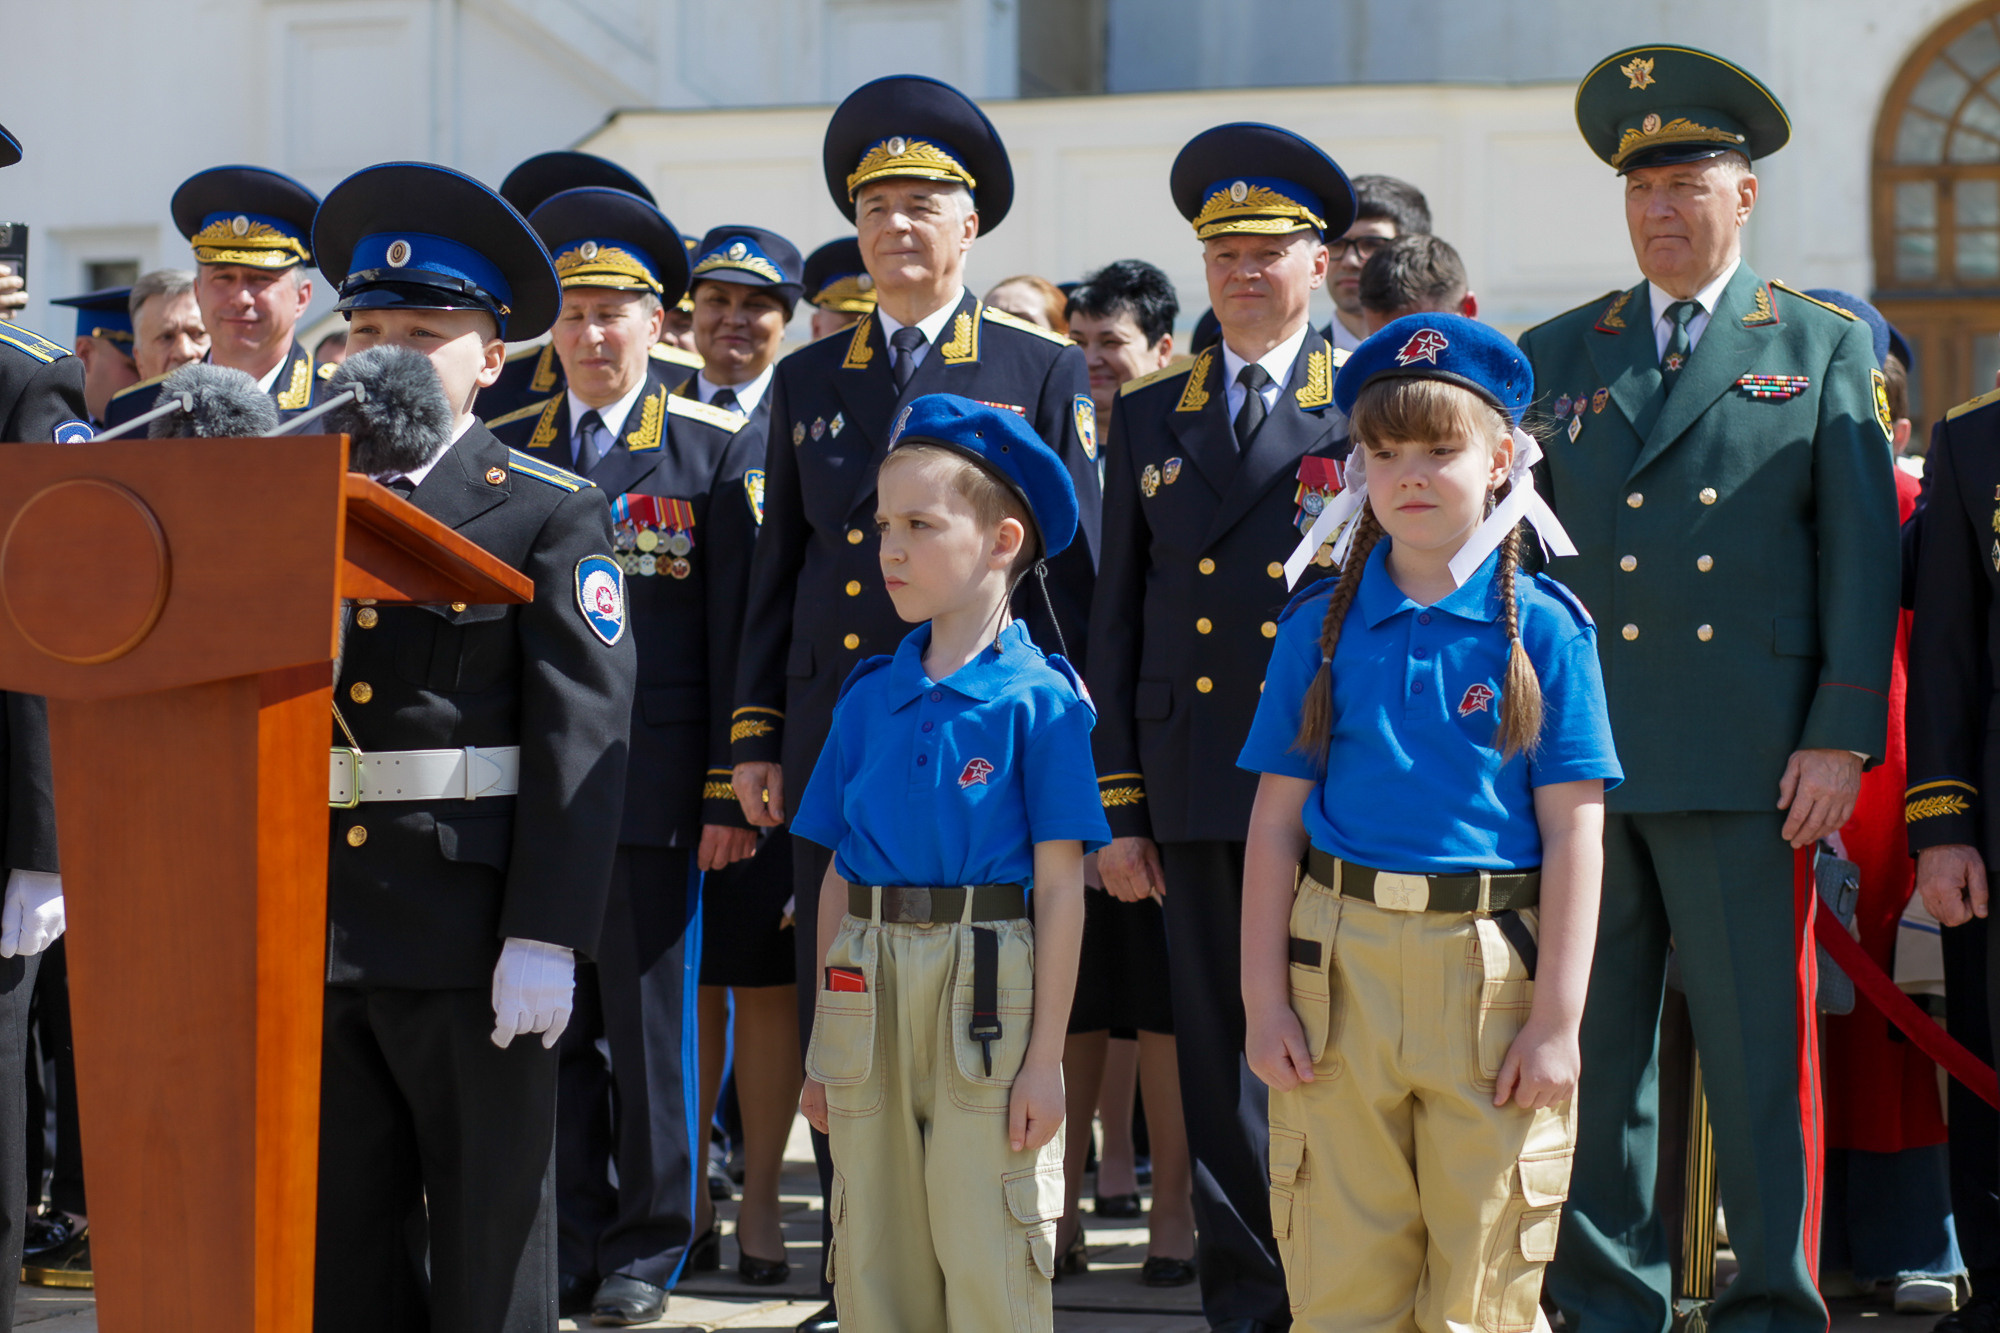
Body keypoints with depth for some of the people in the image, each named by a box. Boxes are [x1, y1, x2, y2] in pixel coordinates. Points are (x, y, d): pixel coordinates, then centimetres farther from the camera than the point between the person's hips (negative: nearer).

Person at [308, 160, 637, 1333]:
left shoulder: (551, 514, -3)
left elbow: (581, 737, -9)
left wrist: (545, 938, -15)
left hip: (471, 936, -4)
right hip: (314, 927, 4)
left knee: (491, 1236, 6)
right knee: (338, 1237, 11)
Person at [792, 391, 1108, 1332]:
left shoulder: (1039, 699, -5)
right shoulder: (869, 697, 8)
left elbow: (1060, 890, -6)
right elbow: (839, 874, 11)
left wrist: (1045, 1057, -9)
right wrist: (823, 1043, 11)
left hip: (985, 989, -4)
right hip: (872, 987, 5)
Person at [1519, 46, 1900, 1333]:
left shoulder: (1824, 349, 8)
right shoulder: (1558, 355, 14)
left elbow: (1862, 553, 2)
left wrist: (1842, 735, -6)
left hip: (1744, 765, -3)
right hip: (1578, 759, 3)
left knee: (1761, 1049, 0)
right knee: (1591, 1046, 7)